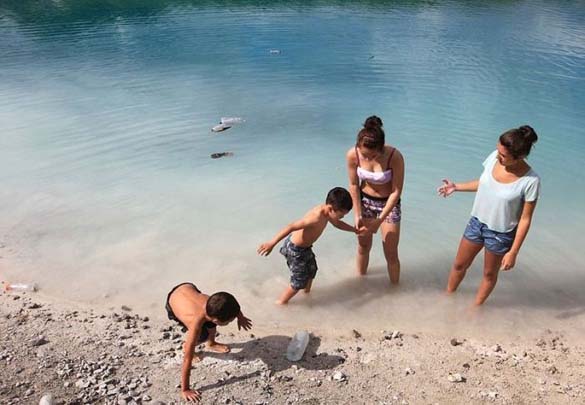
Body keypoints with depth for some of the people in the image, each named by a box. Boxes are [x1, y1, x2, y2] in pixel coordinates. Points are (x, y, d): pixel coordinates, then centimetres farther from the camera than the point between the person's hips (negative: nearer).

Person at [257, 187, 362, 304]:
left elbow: (338, 223, 15)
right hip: (295, 249, -9)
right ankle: (281, 302, 28)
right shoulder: (316, 217, -37)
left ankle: (307, 292, 55)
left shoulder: (326, 212, -8)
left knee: (311, 270, 29)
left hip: (305, 246, 9)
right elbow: (291, 227, -38)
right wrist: (272, 243, -39)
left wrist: (355, 230, 15)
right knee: (299, 282, 6)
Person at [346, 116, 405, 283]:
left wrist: (379, 220, -23)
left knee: (391, 254, 5)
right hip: (365, 201, 3)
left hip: (389, 204, -2)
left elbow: (396, 192, -22)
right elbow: (354, 185, -8)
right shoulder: (352, 155, -23)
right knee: (363, 247, 19)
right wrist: (357, 214, -11)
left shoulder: (394, 157, -31)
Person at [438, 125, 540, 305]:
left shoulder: (530, 181, -27)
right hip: (477, 222, 4)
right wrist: (456, 187, 7)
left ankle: (476, 306, 44)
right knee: (459, 264, 21)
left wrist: (513, 252, -15)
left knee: (489, 274, 20)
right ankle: (448, 295, 46)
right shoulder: (494, 157, -14)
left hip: (501, 234, -4)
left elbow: (525, 219, -18)